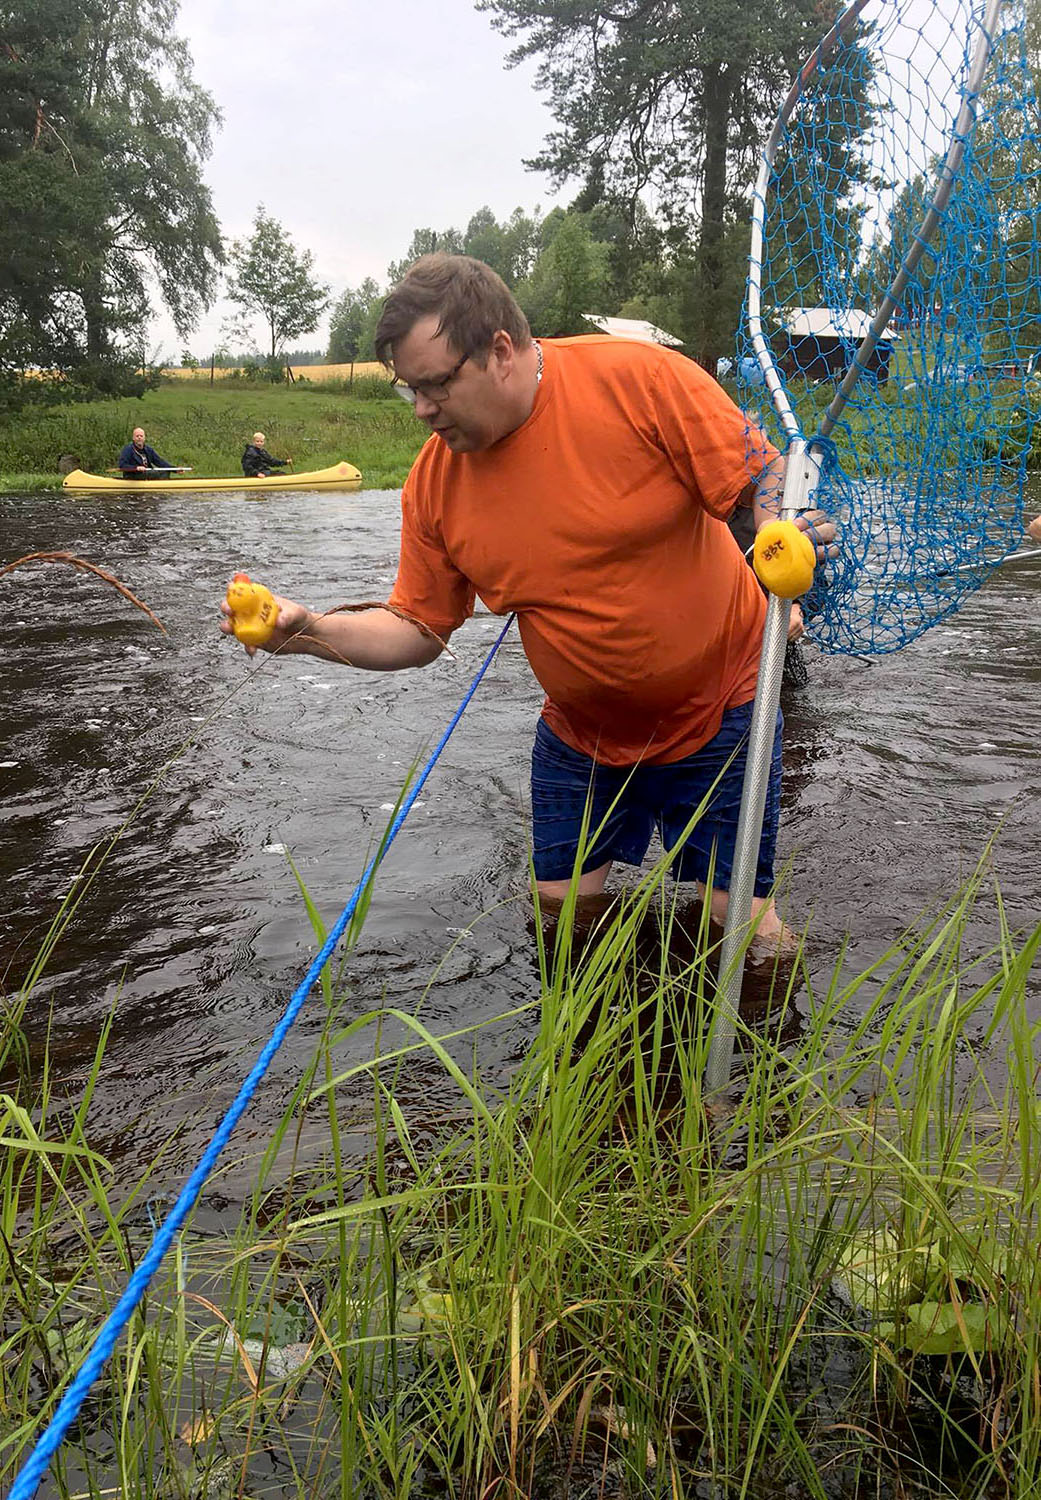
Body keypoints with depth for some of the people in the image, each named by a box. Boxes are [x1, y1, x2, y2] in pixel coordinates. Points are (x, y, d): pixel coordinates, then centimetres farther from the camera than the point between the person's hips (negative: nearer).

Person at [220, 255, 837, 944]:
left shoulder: (641, 378, -20)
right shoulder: (434, 481, -7)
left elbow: (767, 479, -16)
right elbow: (418, 631, 0)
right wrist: (308, 629, -16)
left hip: (715, 712, -3)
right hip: (581, 735, 4)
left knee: (743, 919, -1)